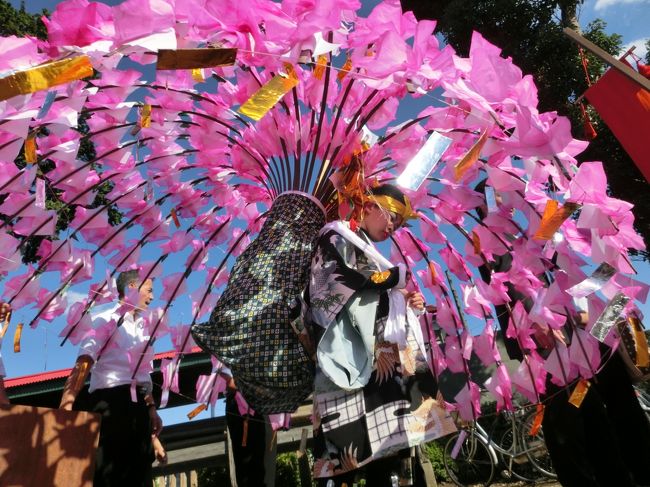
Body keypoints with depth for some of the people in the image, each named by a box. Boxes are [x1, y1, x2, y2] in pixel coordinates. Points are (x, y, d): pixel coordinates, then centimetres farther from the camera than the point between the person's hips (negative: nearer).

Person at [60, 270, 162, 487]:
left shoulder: (142, 326, 16)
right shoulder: (108, 319, -5)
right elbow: (84, 362, -17)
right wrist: (66, 405, -27)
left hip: (137, 404, 7)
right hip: (110, 400, -7)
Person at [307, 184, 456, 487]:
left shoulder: (371, 255, 28)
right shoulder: (336, 237, 5)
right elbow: (339, 282, -14)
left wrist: (409, 303, 7)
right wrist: (395, 276, -5)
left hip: (382, 365, 8)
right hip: (353, 358, -8)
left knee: (388, 444, 3)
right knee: (352, 442, -12)